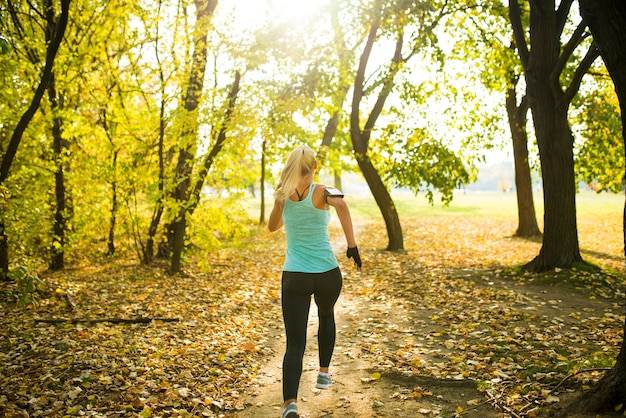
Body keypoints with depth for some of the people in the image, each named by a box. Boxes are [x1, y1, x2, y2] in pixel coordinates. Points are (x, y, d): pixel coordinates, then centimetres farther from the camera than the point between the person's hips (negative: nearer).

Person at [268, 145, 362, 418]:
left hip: (294, 276, 1)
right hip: (326, 274, -1)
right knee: (326, 315, 32)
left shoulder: (282, 195, 3)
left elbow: (272, 226, 21)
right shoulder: (320, 192, -7)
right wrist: (352, 245, -27)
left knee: (294, 344, 1)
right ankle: (324, 373, 39)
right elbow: (341, 204, -31)